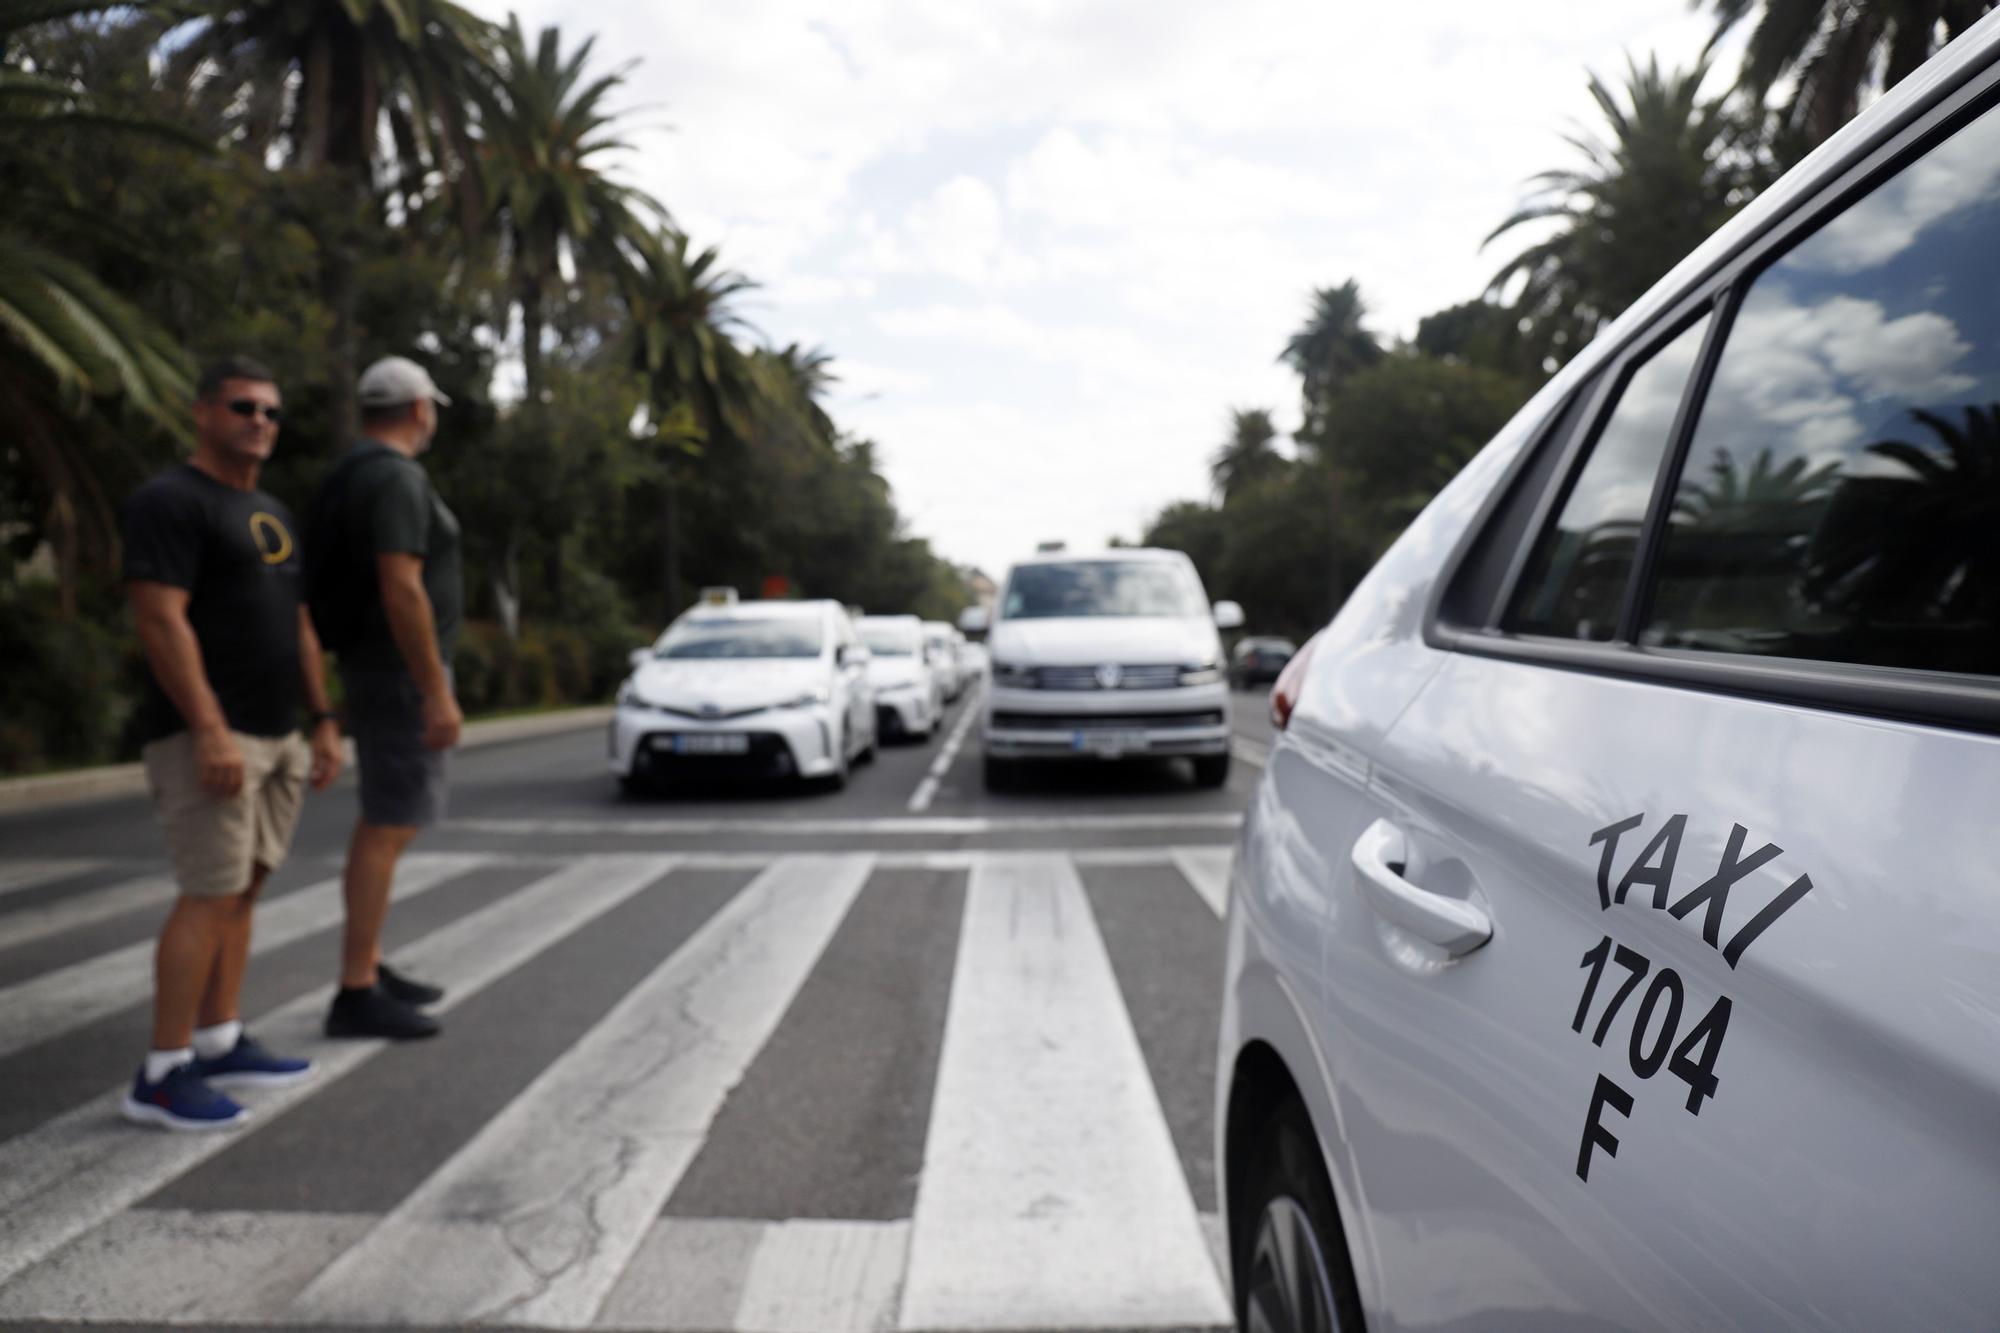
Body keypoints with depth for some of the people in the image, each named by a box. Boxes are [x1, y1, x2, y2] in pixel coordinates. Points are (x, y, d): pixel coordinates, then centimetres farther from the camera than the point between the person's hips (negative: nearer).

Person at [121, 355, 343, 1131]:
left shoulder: (272, 516, 18)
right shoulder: (170, 501, -9)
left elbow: (297, 626, 20)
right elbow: (160, 620, -18)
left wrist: (323, 721, 14)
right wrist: (209, 731, -24)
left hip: (272, 737, 9)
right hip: (206, 735, -9)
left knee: (242, 891, 10)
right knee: (211, 897, -10)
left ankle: (218, 1043, 18)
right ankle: (162, 1075, -3)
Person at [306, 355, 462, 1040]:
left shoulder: (355, 479, 16)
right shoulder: (396, 479, -17)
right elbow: (402, 591, -26)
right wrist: (438, 693, -25)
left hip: (376, 667, 11)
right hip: (400, 671, -11)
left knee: (384, 821, 14)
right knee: (389, 828, -9)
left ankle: (368, 969, 22)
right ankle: (356, 996, -5)